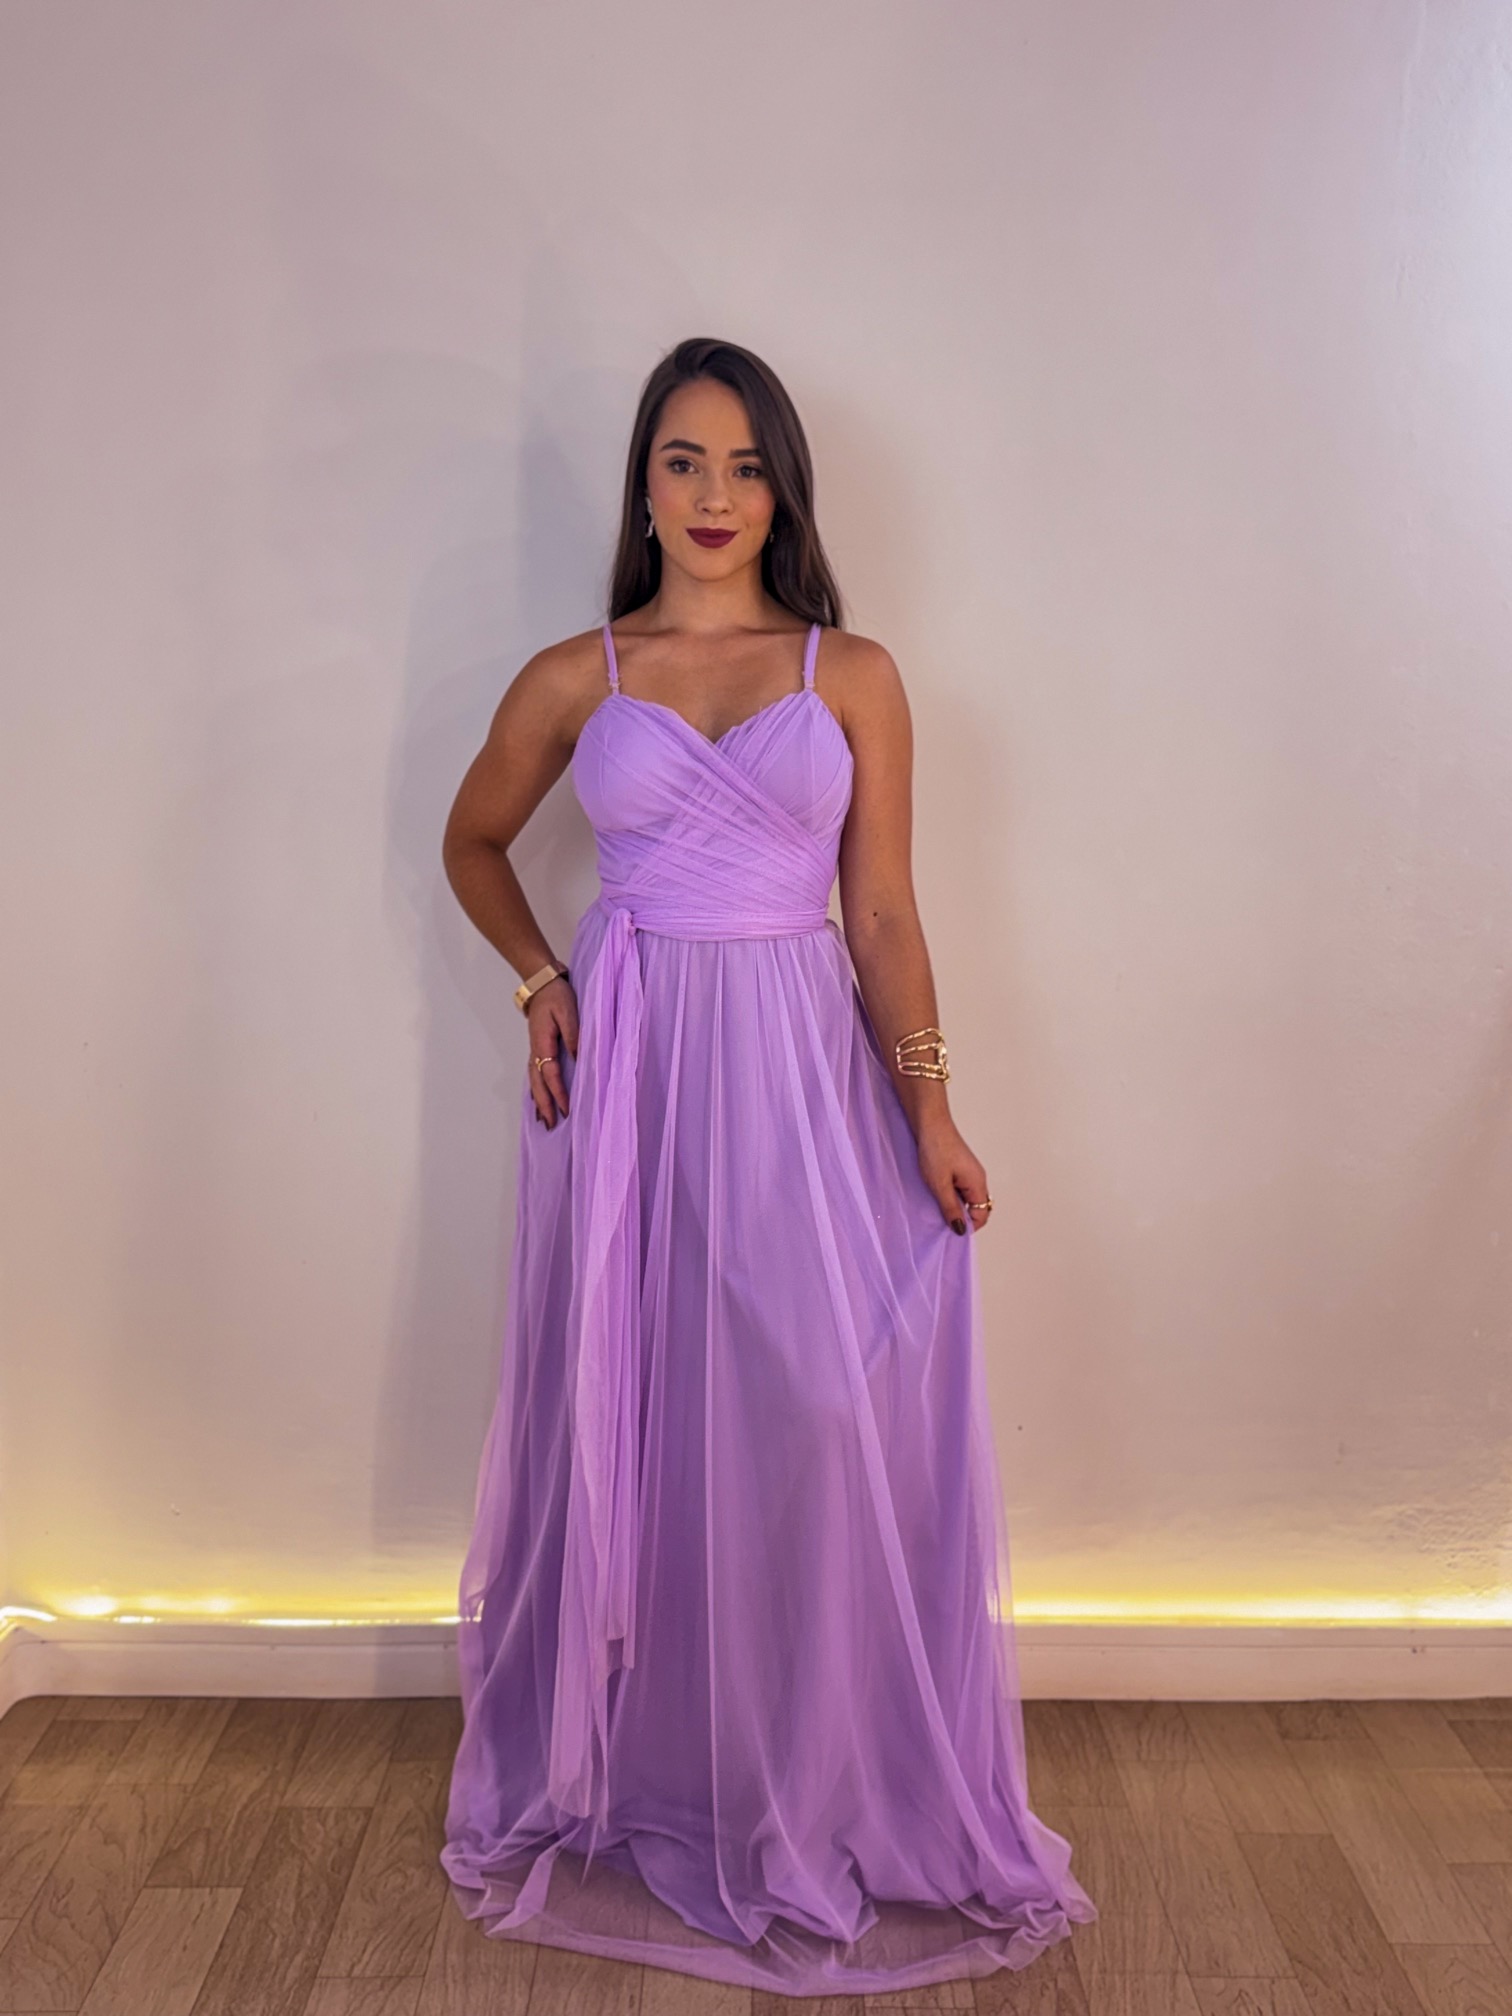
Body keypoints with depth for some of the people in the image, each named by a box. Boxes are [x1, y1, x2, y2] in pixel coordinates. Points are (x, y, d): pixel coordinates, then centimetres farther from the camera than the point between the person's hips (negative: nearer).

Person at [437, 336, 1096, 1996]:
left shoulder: (852, 674, 5)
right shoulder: (572, 678, 6)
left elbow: (884, 910, 4)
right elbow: (473, 841, 20)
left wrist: (929, 1106, -4)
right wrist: (539, 983, 5)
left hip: (802, 1068, 0)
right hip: (629, 1070, 1)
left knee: (823, 1424, -1)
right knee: (629, 1418, 7)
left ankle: (830, 1796, 21)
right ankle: (628, 1785, 28)